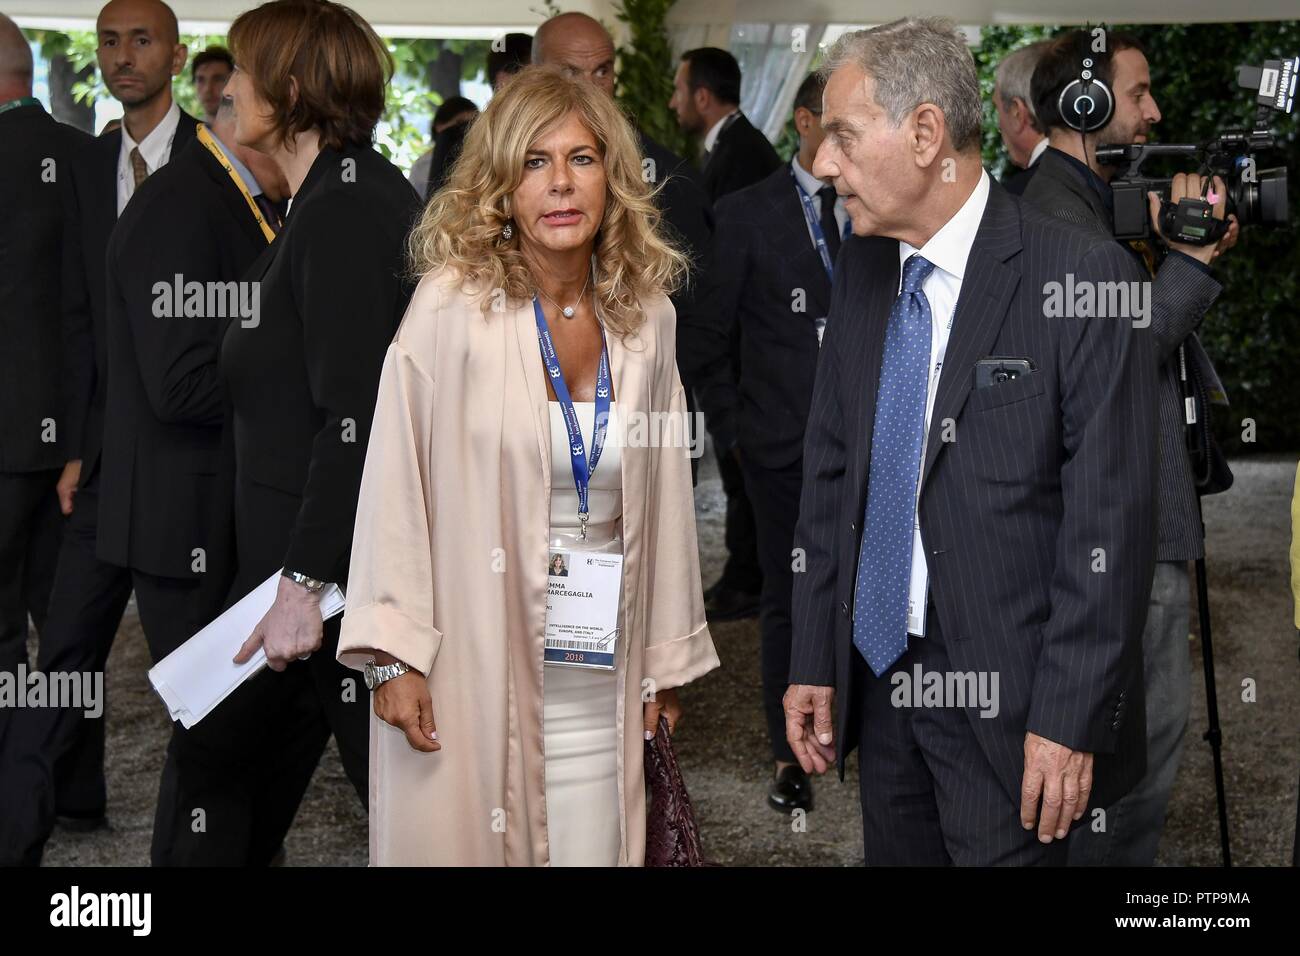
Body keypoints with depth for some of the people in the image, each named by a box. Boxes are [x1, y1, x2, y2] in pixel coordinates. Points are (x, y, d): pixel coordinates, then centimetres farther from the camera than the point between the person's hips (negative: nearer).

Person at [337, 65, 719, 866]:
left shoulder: (646, 317, 3)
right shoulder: (454, 305, -9)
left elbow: (663, 499, 10)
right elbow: (395, 485, -8)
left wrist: (668, 662, 13)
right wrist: (394, 655, -11)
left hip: (599, 673, 3)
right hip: (473, 667, -3)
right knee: (462, 842, 5)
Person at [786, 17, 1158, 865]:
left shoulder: (1084, 278, -14)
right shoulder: (862, 270, 6)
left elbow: (1111, 518, -14)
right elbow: (832, 471, 11)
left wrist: (1069, 717, -16)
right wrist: (814, 659, 6)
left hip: (1010, 697, -6)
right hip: (877, 677, 6)